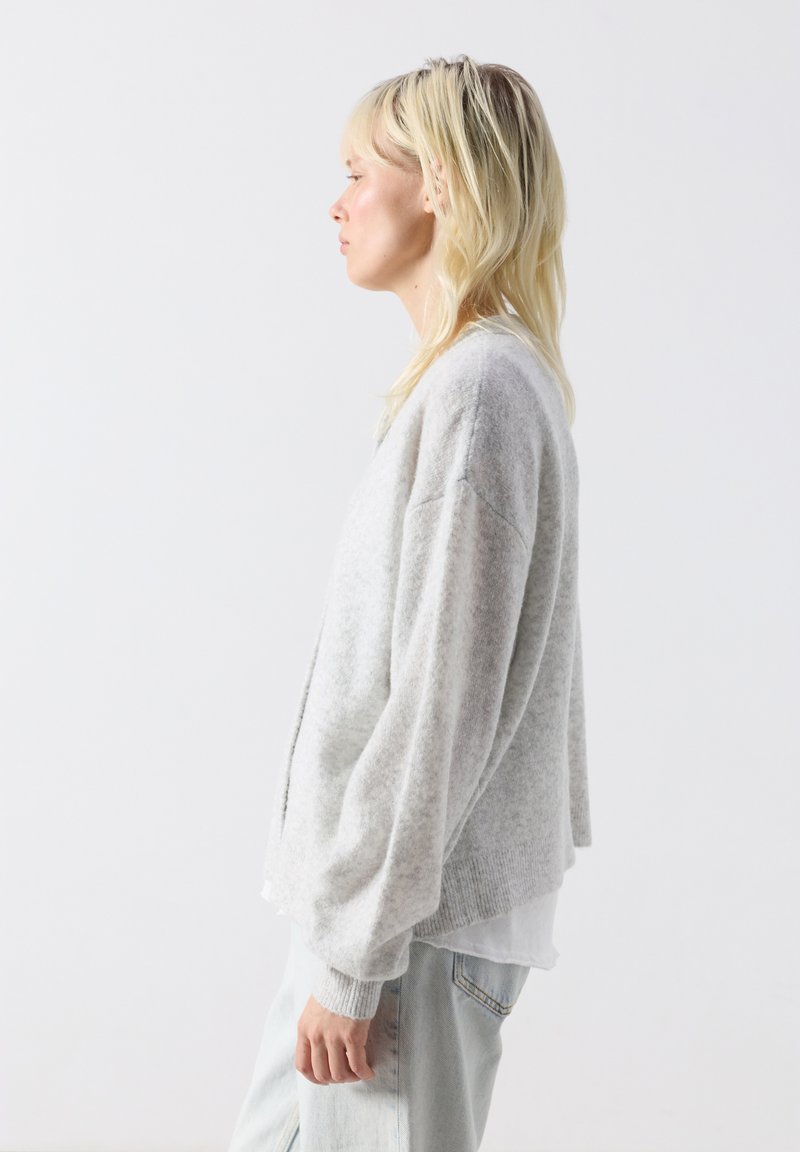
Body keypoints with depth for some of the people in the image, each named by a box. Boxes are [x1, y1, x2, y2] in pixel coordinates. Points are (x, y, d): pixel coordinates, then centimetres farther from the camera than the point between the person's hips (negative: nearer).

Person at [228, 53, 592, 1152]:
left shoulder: (475, 392, -19)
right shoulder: (498, 378, 12)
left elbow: (441, 703, -23)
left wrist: (354, 959, -18)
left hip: (420, 918, -10)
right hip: (385, 887, 10)